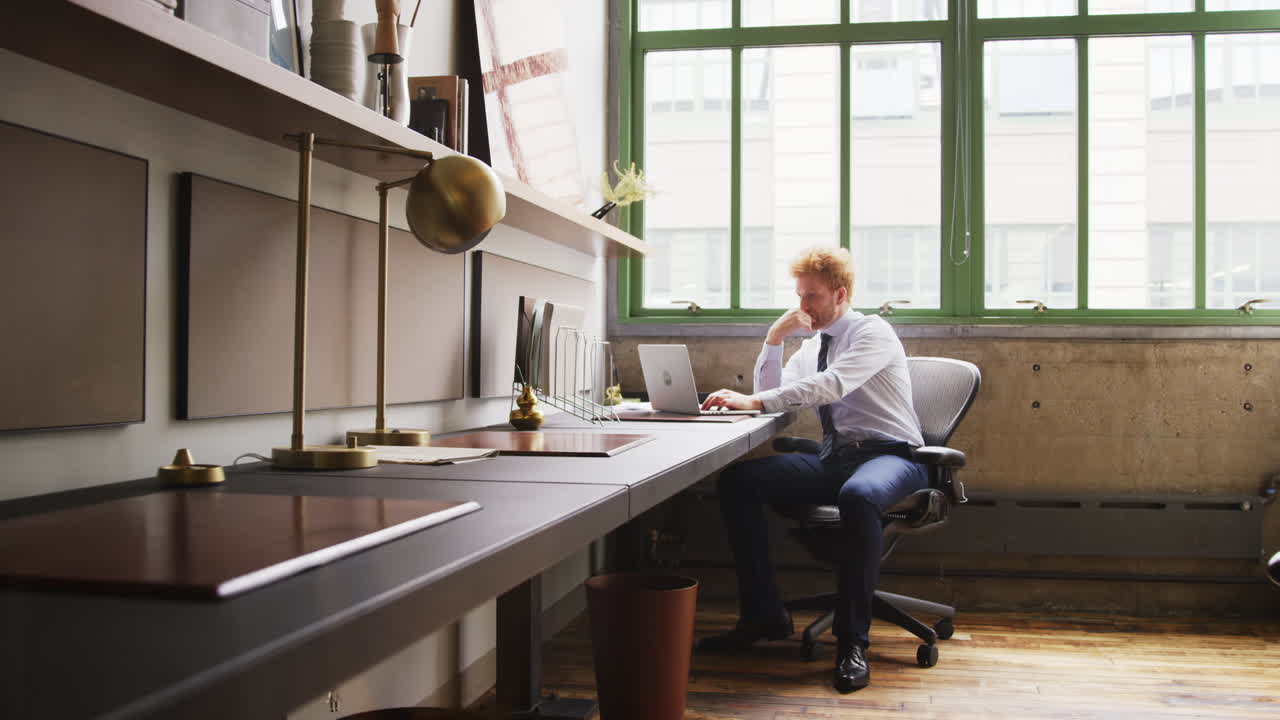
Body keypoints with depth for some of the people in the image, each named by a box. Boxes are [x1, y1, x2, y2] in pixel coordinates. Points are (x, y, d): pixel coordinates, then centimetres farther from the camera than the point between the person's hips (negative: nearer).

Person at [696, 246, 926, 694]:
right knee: (737, 481, -11)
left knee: (858, 495, -43)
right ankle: (764, 615, -5)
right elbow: (770, 395, 11)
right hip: (833, 459, 7)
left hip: (889, 458, -7)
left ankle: (852, 641, -31)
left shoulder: (872, 332, -6)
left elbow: (832, 384, -24)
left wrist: (753, 402, -30)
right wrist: (774, 338, 1)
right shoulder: (812, 346, 17)